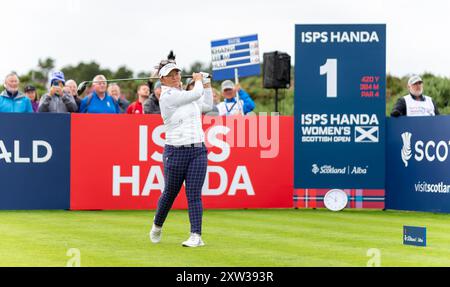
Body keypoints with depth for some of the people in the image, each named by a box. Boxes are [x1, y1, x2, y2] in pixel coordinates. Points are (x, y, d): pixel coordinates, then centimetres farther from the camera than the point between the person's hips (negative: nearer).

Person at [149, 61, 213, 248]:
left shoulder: (186, 95, 13)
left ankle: (196, 236, -10)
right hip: (176, 153, -5)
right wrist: (198, 80, 5)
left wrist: (206, 84, 26)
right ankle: (157, 227, 34)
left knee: (194, 194, -6)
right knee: (170, 193, 9)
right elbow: (196, 94, -14)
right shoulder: (168, 97, -10)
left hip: (198, 150, 5)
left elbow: (207, 105, 29)